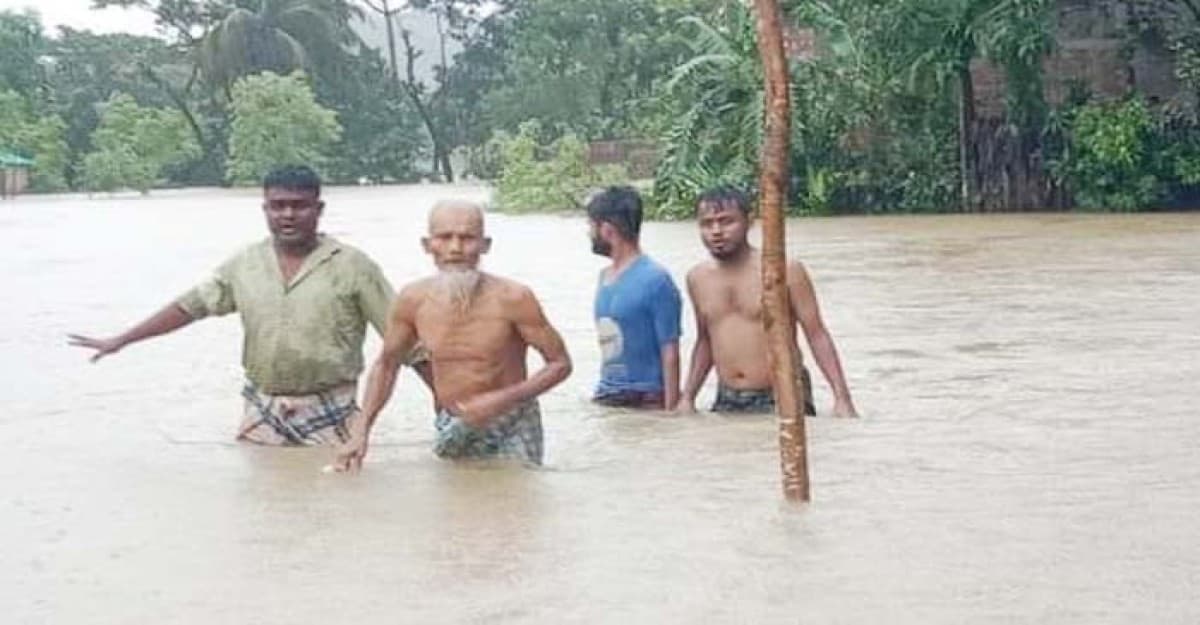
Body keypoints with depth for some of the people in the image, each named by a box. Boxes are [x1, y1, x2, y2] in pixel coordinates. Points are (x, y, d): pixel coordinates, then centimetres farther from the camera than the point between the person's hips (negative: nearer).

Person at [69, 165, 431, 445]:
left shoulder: (351, 266, -5)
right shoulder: (245, 265, 6)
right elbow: (190, 306, 13)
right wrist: (120, 342, 11)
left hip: (329, 414, -3)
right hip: (262, 411, 4)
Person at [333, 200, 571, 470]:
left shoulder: (512, 298, -18)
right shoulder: (412, 300, -7)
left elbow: (560, 364, -10)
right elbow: (386, 365, 9)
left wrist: (503, 399, -22)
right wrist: (360, 433, 1)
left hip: (511, 430, -3)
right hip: (451, 432, 4)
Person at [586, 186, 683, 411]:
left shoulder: (655, 280, -12)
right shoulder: (605, 277, 10)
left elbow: (670, 353, -12)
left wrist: (670, 411, -15)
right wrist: (601, 392, 15)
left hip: (647, 401, -7)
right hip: (605, 398, 7)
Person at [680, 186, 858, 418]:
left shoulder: (785, 271, -8)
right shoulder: (698, 279, 7)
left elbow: (817, 335, -7)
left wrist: (842, 397, -14)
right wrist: (687, 398, 14)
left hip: (782, 400, -4)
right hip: (727, 403, 4)